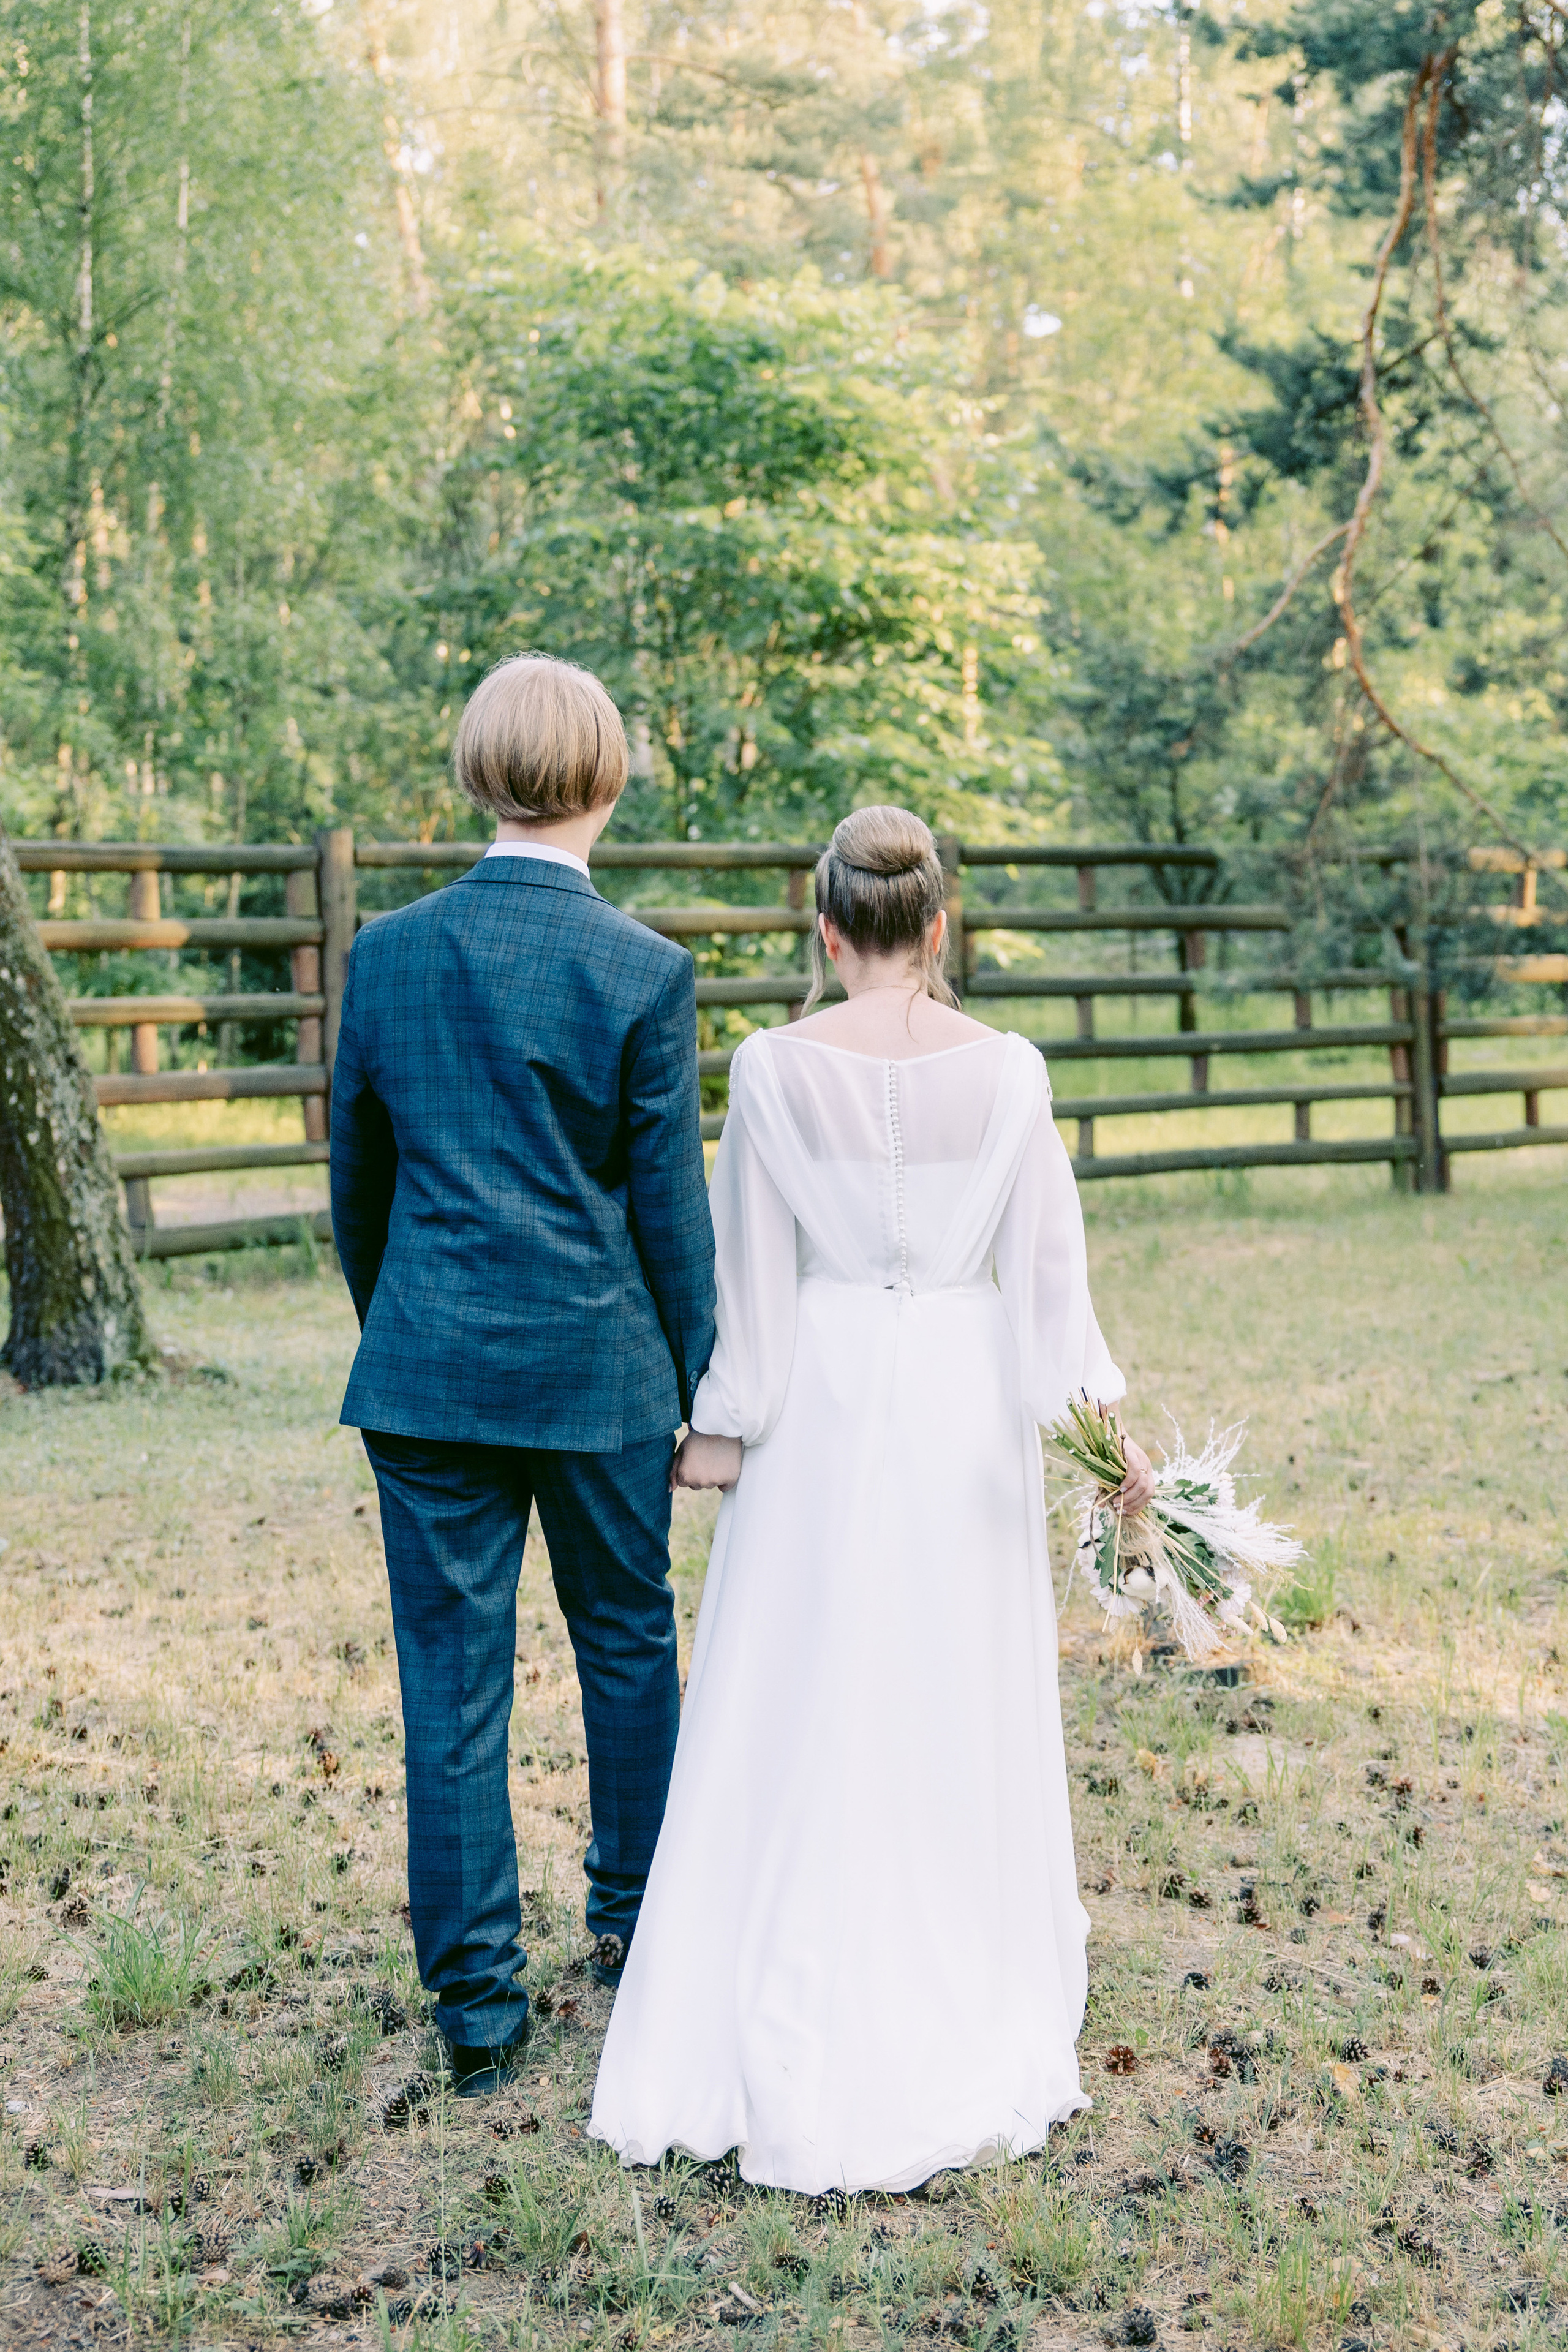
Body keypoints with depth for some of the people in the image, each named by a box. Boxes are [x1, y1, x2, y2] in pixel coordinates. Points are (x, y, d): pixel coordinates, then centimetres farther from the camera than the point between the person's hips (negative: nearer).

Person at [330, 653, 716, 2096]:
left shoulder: (388, 953, -1)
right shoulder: (645, 973, -9)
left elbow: (356, 1177, 8)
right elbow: (669, 1204, -6)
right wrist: (699, 1386, 5)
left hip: (428, 1370, 2)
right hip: (598, 1368, -1)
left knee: (453, 1682, 7)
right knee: (629, 1648, 19)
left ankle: (479, 2005, 14)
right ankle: (636, 1923, 36)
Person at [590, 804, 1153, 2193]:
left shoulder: (774, 1067, -8)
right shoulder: (1009, 1070, -5)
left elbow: (756, 1270, -4)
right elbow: (1049, 1266, -5)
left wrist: (722, 1428, 3)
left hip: (825, 1402, -1)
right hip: (966, 1403, 1)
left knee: (804, 1709, 8)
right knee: (960, 1711, 11)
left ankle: (793, 2038, 15)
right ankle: (963, 2024, 22)